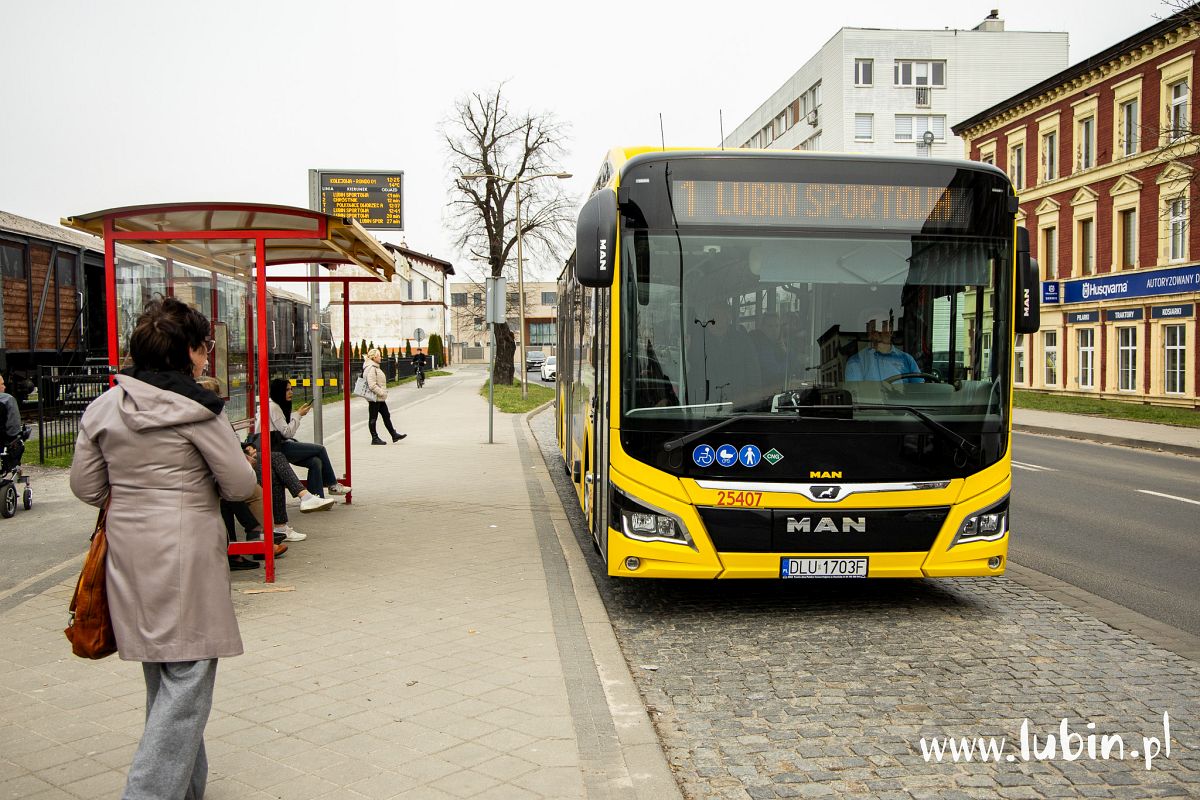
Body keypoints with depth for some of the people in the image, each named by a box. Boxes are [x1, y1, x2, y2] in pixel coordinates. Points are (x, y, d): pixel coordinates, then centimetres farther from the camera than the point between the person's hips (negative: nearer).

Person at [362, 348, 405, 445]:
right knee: (373, 418, 1)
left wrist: (383, 393, 18)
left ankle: (394, 435, 18)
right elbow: (372, 385, -26)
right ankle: (375, 439, 8)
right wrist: (381, 393, -21)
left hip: (379, 398, 10)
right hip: (374, 398, -10)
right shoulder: (371, 368, -19)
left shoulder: (375, 367, 15)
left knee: (386, 415, 13)